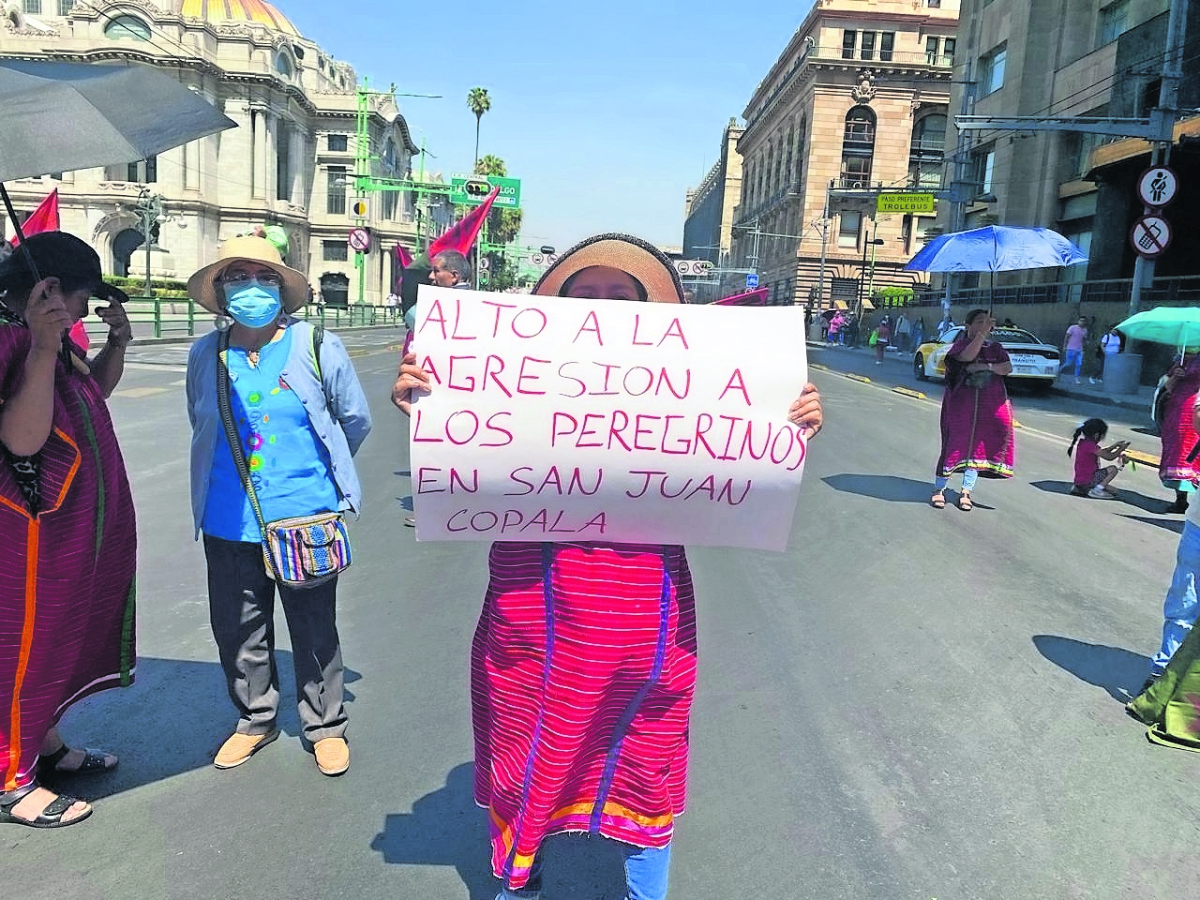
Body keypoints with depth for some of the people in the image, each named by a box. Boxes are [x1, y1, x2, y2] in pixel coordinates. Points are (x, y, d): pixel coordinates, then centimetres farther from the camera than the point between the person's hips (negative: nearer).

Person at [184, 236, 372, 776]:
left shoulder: (317, 347, -6)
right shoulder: (205, 354, 1)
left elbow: (355, 420, 6)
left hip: (305, 518, -3)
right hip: (229, 523, 3)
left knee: (315, 631, 10)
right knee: (238, 631, 15)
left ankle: (325, 726, 29)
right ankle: (254, 720, 38)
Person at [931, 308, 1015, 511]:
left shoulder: (995, 348, 11)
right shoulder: (959, 345, -1)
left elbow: (1008, 368, -2)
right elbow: (967, 356, -23)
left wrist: (987, 366, -17)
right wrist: (982, 333, -28)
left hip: (989, 407, 4)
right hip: (960, 405, -4)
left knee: (978, 446, 4)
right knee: (955, 444, -5)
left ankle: (966, 491, 11)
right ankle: (939, 489, 5)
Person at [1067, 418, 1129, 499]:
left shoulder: (1084, 442, 8)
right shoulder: (1090, 445, -21)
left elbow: (1102, 451, 25)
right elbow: (1110, 456, -18)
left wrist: (1116, 445, 19)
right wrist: (1121, 448, -1)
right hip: (1086, 482, -10)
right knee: (1113, 469, -9)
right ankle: (1096, 491, -10)